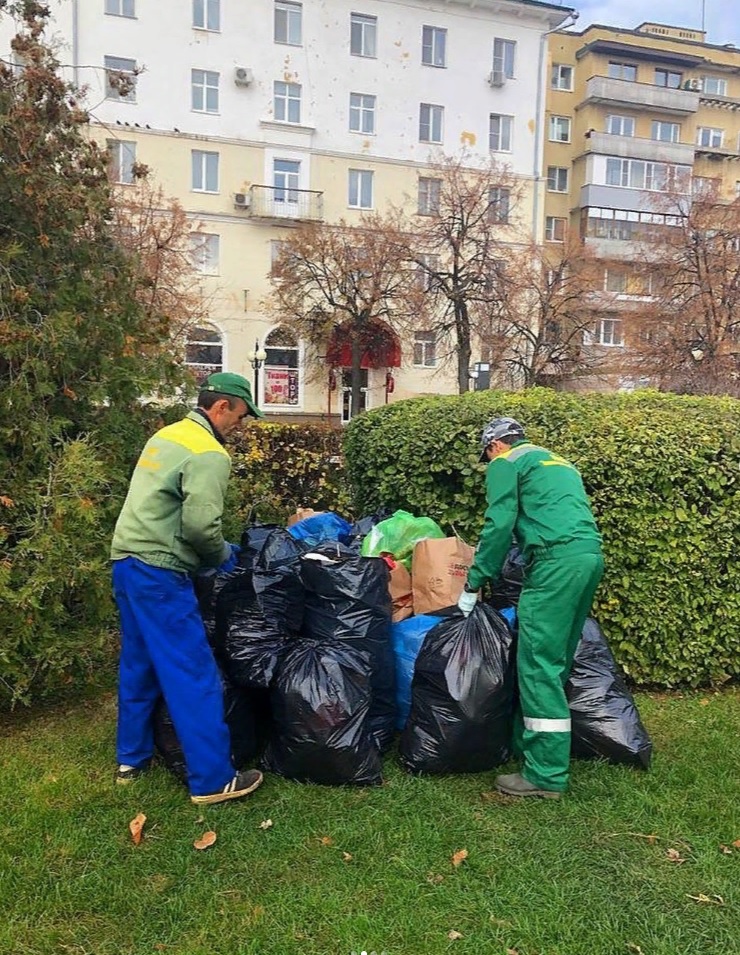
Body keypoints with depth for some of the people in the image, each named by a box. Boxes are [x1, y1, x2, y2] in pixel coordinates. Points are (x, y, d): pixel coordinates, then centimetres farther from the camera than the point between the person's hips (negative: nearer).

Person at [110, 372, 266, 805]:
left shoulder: (167, 435, 15)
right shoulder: (209, 454, -14)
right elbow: (201, 524, -23)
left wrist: (215, 549, 18)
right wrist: (223, 555, -2)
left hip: (127, 561, 10)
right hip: (158, 571, -10)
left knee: (139, 663, 20)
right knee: (194, 674, -3)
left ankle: (133, 758, 32)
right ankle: (213, 779, 3)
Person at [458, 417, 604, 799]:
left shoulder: (505, 463, 7)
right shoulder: (558, 462, 32)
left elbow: (500, 525, -3)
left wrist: (473, 585, 1)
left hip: (558, 558, -9)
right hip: (590, 555, 9)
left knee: (538, 664, -7)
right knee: (556, 661, 14)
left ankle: (546, 776, -5)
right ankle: (531, 746, 23)